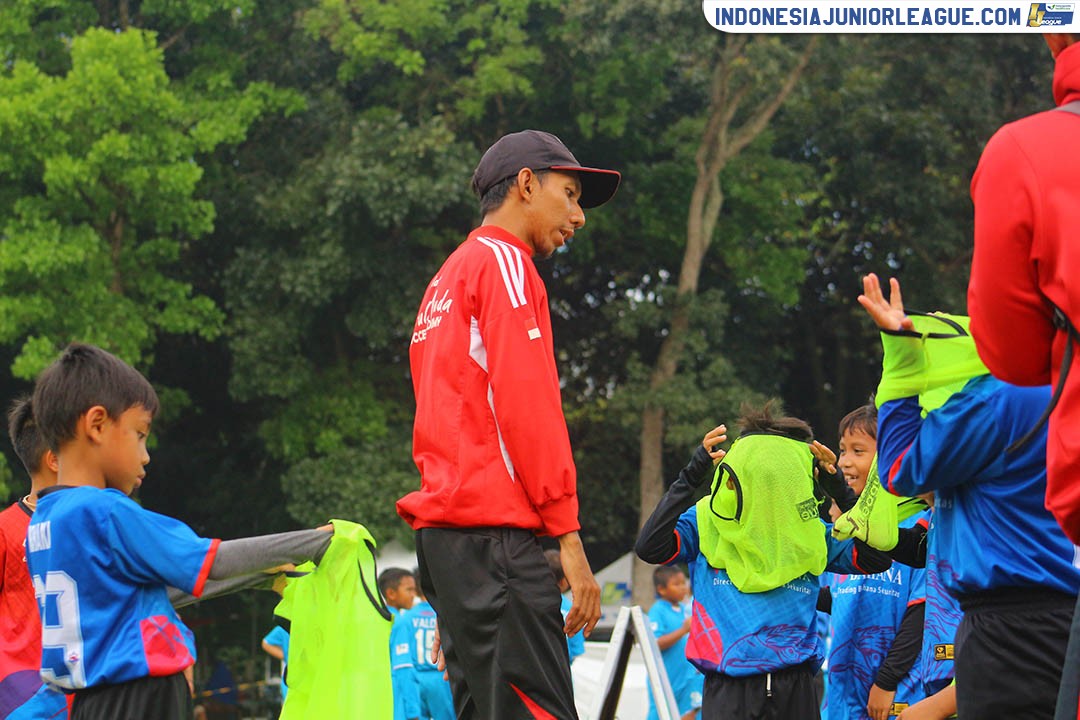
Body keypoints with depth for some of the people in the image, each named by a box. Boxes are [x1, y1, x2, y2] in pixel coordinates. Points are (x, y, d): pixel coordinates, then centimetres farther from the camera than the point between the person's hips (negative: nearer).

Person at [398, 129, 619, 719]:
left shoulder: (448, 279, 26)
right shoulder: (505, 262, -3)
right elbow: (527, 405, -12)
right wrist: (568, 535, -13)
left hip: (443, 529, 10)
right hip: (493, 529, -10)